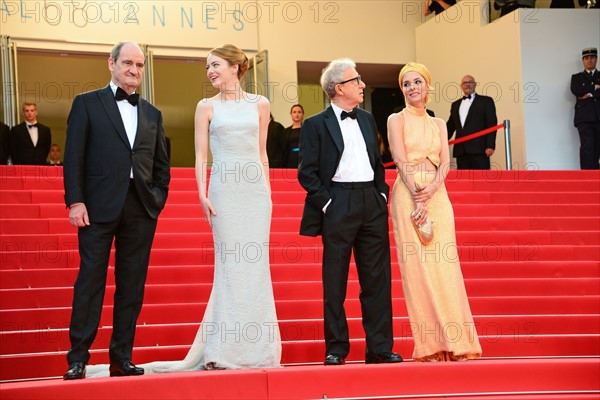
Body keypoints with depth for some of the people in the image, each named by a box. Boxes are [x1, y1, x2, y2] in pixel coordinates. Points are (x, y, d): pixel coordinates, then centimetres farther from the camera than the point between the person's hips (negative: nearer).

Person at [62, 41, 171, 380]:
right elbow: (74, 156, -1)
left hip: (142, 211, 4)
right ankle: (78, 359, 2)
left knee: (132, 287, 5)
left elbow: (162, 164, 18)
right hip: (99, 208, -4)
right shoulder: (87, 104, 6)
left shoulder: (152, 114, 17)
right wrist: (75, 201, -9)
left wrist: (158, 200, 4)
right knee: (90, 282, -3)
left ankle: (122, 358, 12)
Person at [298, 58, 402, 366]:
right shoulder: (316, 125, -1)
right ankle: (336, 349, 9)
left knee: (377, 280, 4)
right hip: (339, 205, -5)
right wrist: (326, 202, -11)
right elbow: (307, 172, -5)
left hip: (372, 204, 5)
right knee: (334, 283, 2)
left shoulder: (367, 120, 16)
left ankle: (380, 348, 10)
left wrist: (382, 194, 9)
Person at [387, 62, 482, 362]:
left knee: (444, 267, -2)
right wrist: (417, 201, -16)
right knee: (417, 267, -6)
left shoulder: (438, 124, 17)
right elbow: (401, 162, -6)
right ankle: (429, 345, -5)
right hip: (408, 197, -4)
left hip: (438, 197, 4)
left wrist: (431, 189, -14)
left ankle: (453, 342, 0)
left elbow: (445, 162, 6)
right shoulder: (396, 120, 5)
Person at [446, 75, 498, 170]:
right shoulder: (455, 105, 23)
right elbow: (450, 126, 23)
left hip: (479, 149, -4)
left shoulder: (486, 101, 8)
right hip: (461, 151, 5)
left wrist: (490, 146, -11)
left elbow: (492, 125, 0)